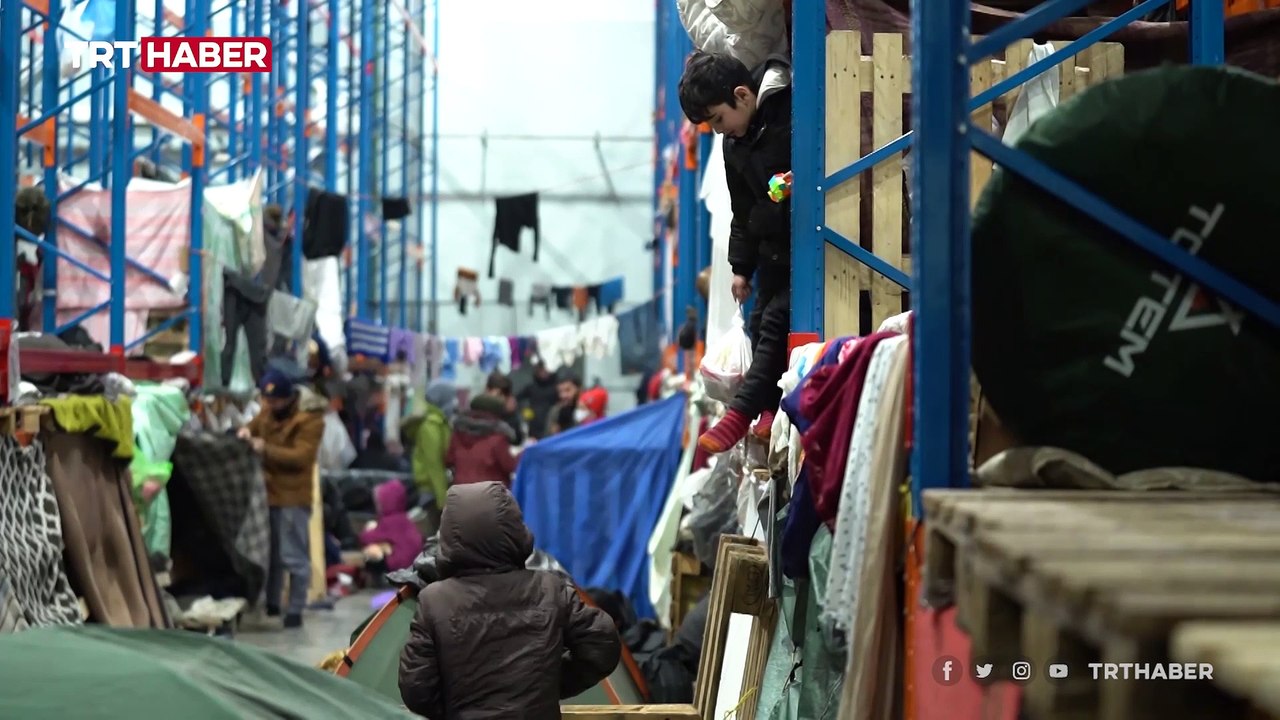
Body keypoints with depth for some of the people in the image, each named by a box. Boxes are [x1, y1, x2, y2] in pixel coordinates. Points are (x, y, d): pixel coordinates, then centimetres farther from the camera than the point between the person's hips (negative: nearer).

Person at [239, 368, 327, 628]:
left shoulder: (310, 419, -16)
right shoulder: (268, 410, 7)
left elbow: (302, 456, -23)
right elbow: (255, 425, 21)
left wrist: (267, 450, -31)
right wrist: (246, 432, -4)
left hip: (293, 496, -8)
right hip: (267, 491, 8)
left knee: (294, 556, -4)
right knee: (270, 552, 17)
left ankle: (295, 610, 2)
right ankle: (271, 603, 28)